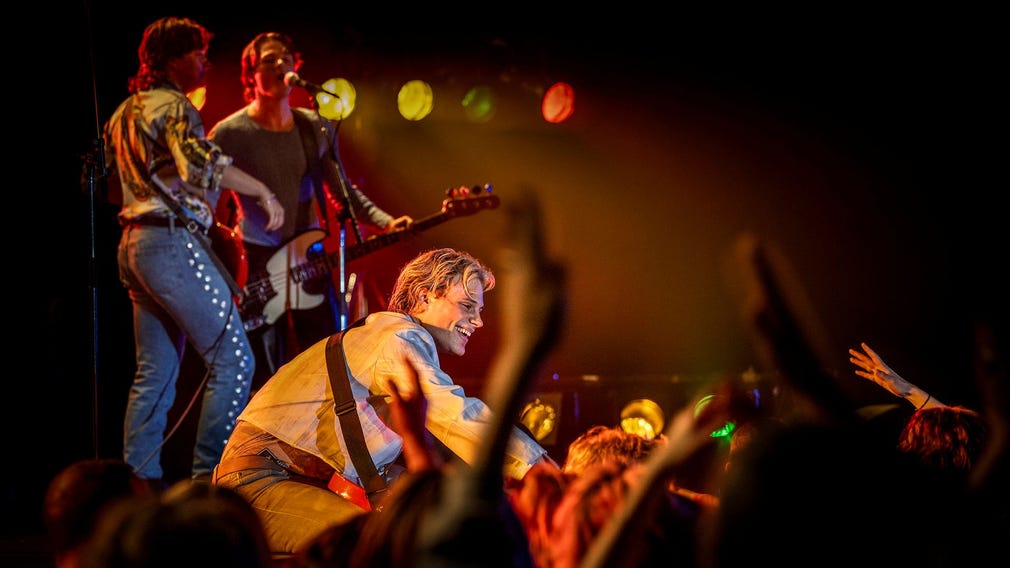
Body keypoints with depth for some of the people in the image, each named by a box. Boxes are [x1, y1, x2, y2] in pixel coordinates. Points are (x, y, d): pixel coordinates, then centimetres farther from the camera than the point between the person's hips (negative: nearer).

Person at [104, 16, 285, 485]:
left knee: (154, 374, 11)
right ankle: (210, 477, -11)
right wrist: (263, 193, -17)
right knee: (234, 359, -8)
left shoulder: (124, 112, 21)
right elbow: (200, 158, -25)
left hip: (134, 244, 10)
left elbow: (108, 175, 27)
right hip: (173, 242, -10)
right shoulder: (173, 105, -8)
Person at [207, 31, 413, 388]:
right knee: (266, 382, -1)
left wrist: (385, 223, -3)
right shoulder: (229, 134, -7)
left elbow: (342, 191, 13)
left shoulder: (317, 129, 6)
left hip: (308, 261, 4)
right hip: (257, 266, -4)